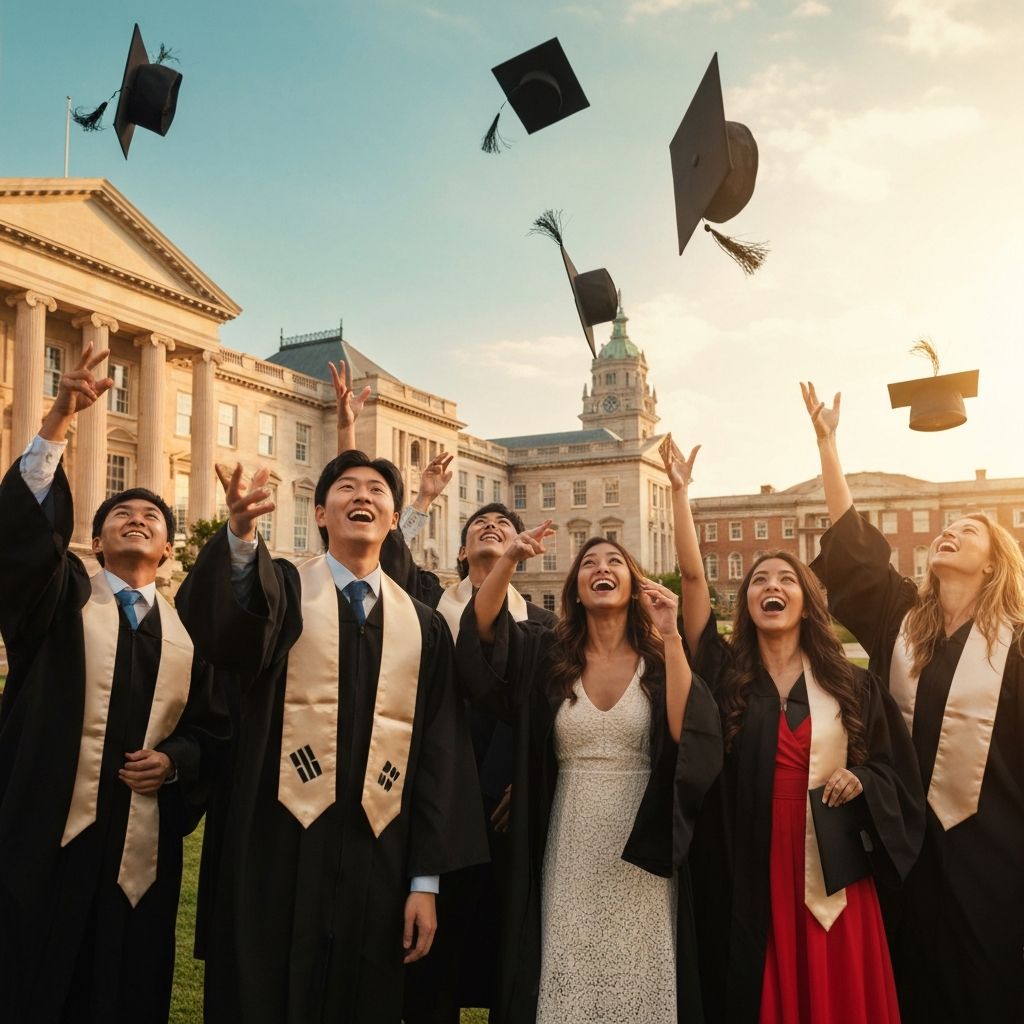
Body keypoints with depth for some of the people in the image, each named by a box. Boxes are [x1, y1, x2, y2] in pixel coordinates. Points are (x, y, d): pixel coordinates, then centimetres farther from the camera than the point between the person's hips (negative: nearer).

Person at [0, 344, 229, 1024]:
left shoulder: (189, 628, 8)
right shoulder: (57, 597, 4)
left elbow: (215, 725, 11)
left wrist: (175, 760, -9)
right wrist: (58, 426, -27)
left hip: (143, 841, 2)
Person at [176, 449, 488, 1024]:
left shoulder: (422, 625, 6)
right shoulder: (282, 589, -1)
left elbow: (440, 754, 5)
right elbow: (224, 633, -25)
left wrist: (426, 880, 1)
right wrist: (241, 538, -45)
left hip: (378, 859, 3)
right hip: (281, 853, -2)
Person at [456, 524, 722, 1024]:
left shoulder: (661, 660, 0)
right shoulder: (546, 653, 2)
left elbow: (689, 736, -16)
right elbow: (480, 629, -12)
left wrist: (670, 636, -19)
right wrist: (509, 560, -26)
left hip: (641, 858, 0)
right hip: (571, 857, 1)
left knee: (640, 983, 10)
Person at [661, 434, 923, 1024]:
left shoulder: (851, 685, 4)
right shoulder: (725, 673, 0)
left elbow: (899, 769, 10)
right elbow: (693, 576, -9)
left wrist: (861, 780, -12)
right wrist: (680, 491, -10)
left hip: (829, 869, 1)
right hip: (748, 870, 0)